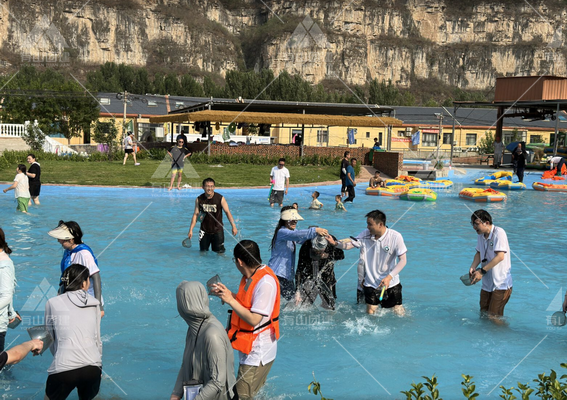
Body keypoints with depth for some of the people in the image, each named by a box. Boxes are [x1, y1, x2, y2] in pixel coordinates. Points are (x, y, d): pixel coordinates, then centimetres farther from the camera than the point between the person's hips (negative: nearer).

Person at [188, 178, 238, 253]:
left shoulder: (220, 198, -11)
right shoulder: (199, 200, -5)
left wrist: (233, 226, -20)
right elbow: (195, 214, 0)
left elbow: (227, 212, -10)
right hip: (204, 231, 2)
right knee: (203, 252, 11)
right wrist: (191, 230, -5)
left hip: (217, 231, -2)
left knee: (220, 252, -2)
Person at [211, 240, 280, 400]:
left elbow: (254, 319, -26)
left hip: (258, 350, -10)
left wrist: (230, 300, -23)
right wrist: (224, 293, 12)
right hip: (249, 347, 10)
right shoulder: (250, 276, 4)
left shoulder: (265, 282, -25)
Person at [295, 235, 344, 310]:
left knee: (330, 308, 6)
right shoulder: (305, 247, -23)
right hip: (309, 278, -2)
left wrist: (328, 256, -21)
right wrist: (298, 290, -26)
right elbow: (299, 270, -20)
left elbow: (341, 255, -1)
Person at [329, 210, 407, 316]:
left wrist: (389, 277, -25)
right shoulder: (366, 234, -6)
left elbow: (403, 260, -14)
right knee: (370, 313, 3)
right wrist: (335, 243, -30)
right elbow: (350, 244, -10)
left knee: (399, 313, 6)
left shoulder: (395, 237, -15)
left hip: (391, 283, -2)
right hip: (371, 283, 2)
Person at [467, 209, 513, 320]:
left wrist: (482, 271, -22)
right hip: (487, 284, 8)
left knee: (494, 317, -6)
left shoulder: (499, 233, -17)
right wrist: (473, 267, -3)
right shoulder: (480, 235, 7)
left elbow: (500, 256, -24)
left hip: (501, 283, -8)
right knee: (483, 314, 13)